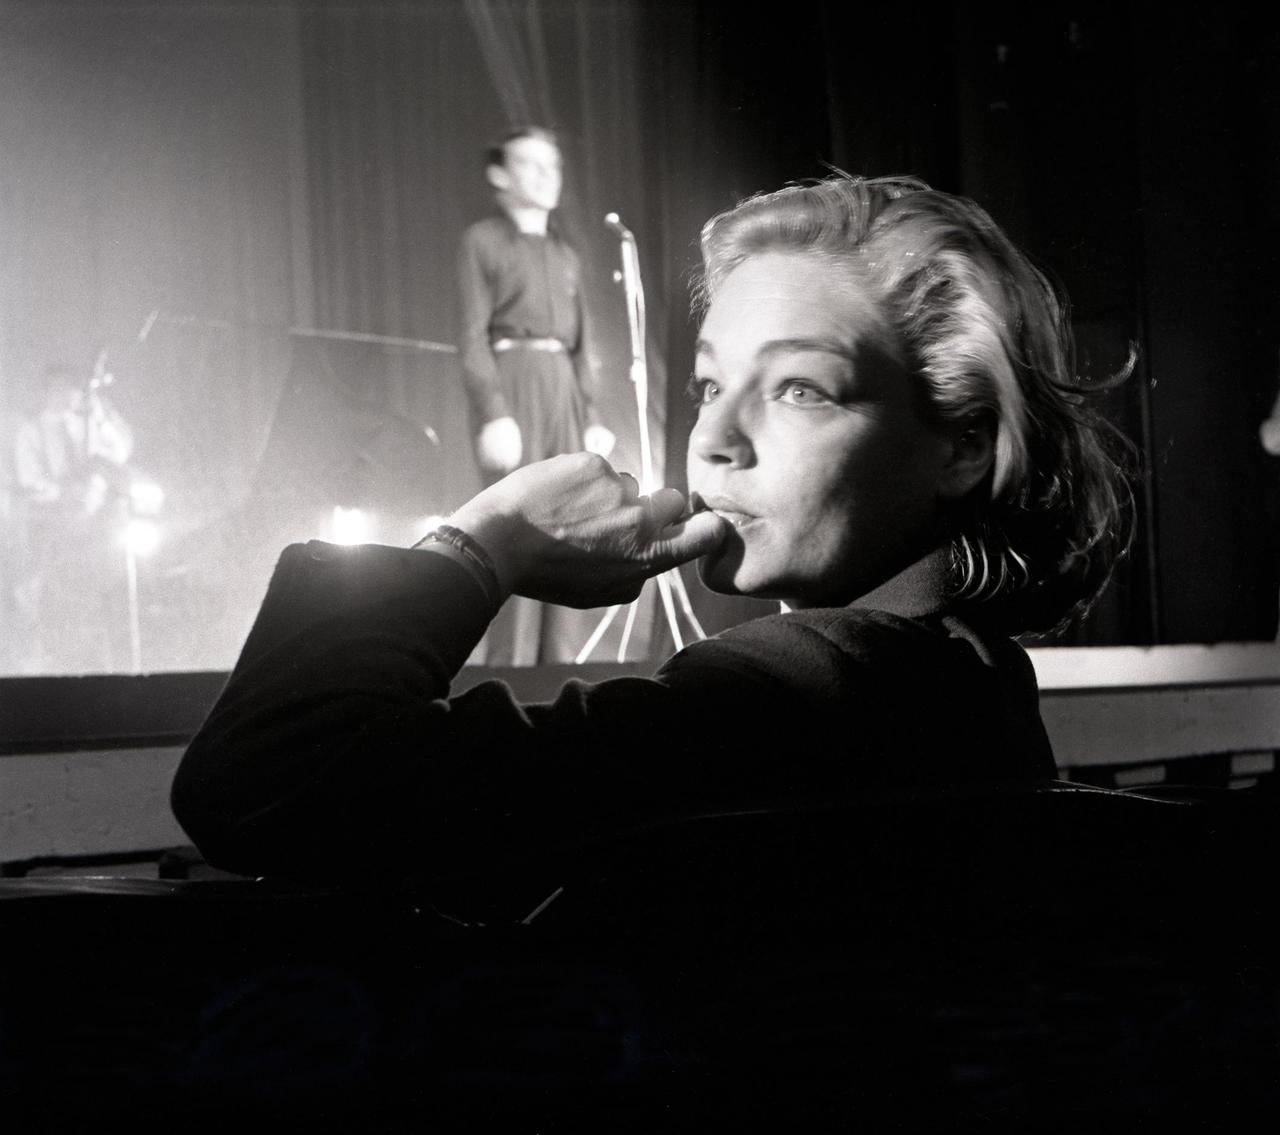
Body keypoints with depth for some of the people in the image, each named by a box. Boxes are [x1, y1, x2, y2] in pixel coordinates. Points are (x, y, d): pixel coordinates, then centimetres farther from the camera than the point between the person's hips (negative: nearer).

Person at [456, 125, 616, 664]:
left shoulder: (565, 255, 22)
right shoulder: (483, 241, 4)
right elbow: (473, 336, -5)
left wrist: (592, 417, 11)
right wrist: (493, 414, -15)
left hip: (564, 389, 6)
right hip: (512, 381, -6)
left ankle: (566, 666, 2)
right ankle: (511, 666, -10)